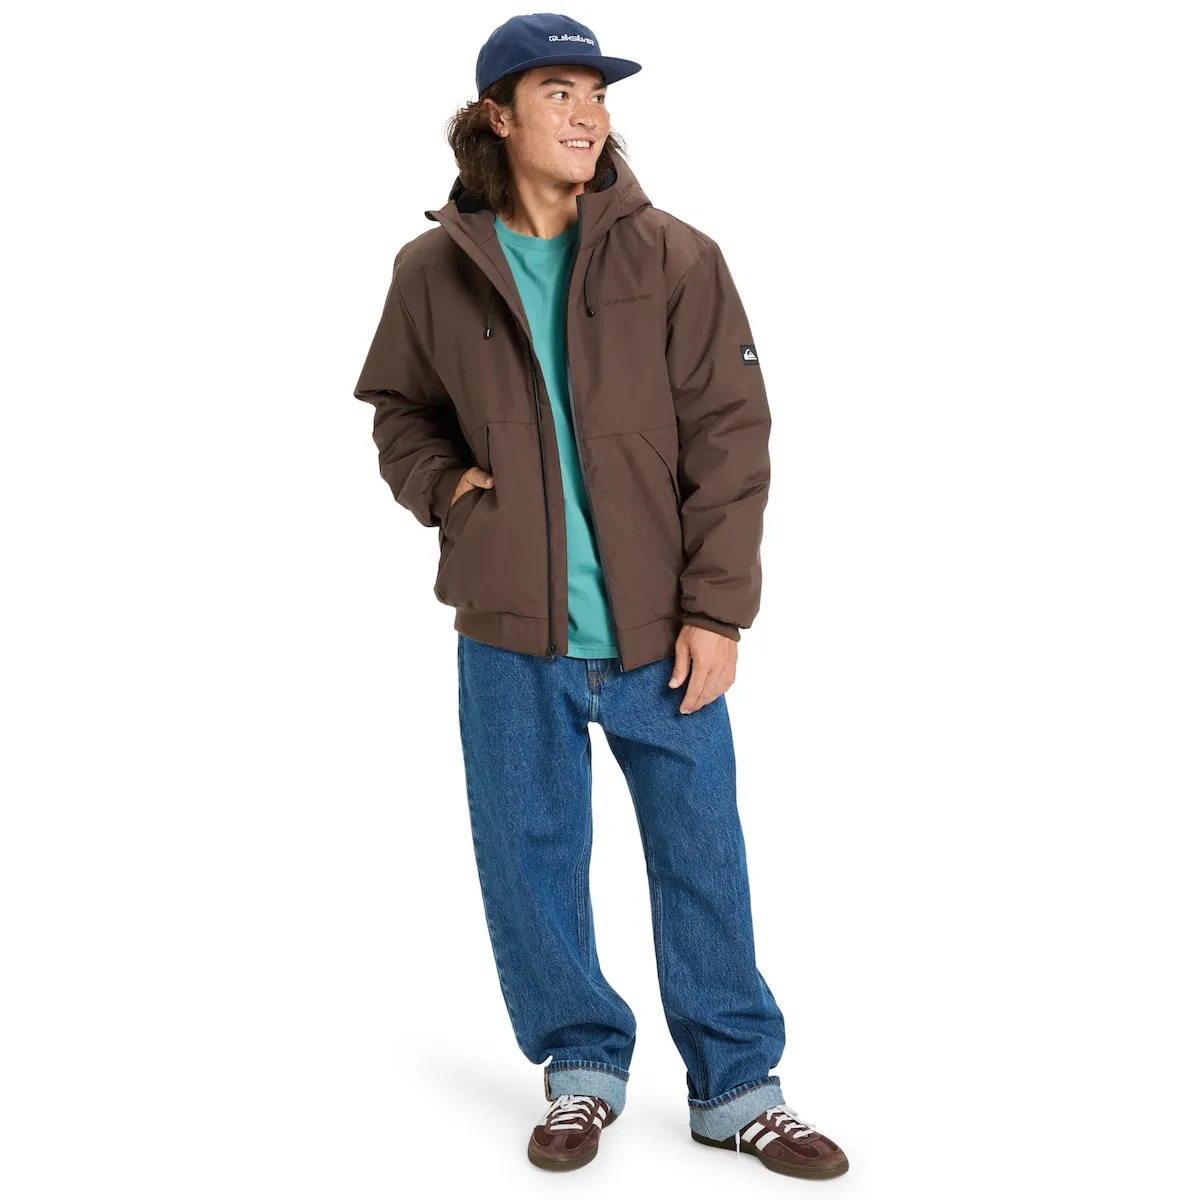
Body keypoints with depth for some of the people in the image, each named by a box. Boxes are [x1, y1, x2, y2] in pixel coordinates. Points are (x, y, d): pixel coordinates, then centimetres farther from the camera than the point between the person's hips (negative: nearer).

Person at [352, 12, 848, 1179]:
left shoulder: (675, 258, -3)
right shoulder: (434, 269, 1)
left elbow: (730, 438, -4)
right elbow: (399, 413, 16)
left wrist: (715, 609, -8)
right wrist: (444, 484, -5)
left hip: (660, 630, -1)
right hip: (509, 630, 1)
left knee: (703, 862, 7)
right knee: (529, 860, 11)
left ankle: (735, 1084, 25)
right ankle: (581, 1066, 32)